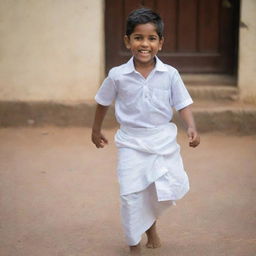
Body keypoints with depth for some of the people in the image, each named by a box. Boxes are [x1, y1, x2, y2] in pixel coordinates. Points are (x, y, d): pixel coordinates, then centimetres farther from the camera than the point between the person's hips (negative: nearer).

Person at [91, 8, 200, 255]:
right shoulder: (117, 76, -8)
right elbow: (103, 103, 7)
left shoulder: (170, 74, -8)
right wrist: (96, 131, 17)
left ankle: (151, 223, 39)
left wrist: (191, 128, -22)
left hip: (163, 141, 1)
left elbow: (183, 105, -4)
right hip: (131, 144, -1)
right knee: (131, 195, -2)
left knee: (168, 192, 6)